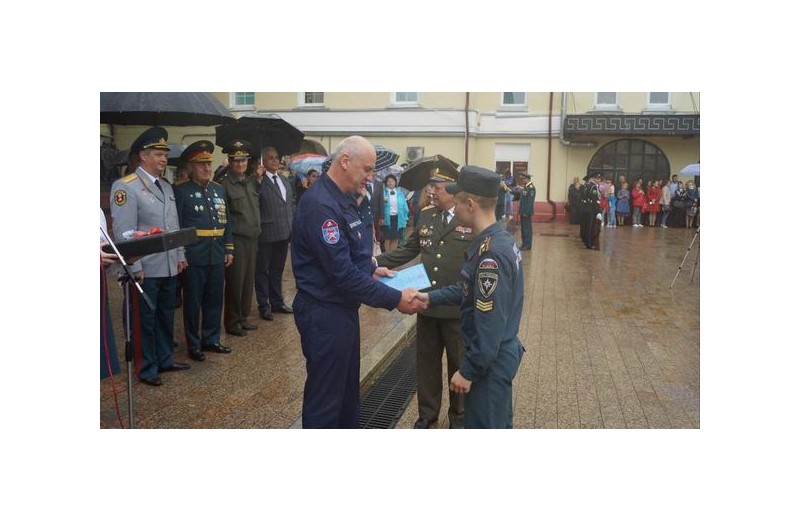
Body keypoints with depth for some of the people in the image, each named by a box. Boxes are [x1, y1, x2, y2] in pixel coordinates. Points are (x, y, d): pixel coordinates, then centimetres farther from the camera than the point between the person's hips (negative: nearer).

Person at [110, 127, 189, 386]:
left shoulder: (166, 186, 13)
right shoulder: (126, 187, -12)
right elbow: (123, 231, -16)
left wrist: (180, 255, 12)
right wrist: (135, 268, -17)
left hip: (170, 267, 7)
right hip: (146, 269, -7)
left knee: (166, 315, 18)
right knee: (144, 319, 6)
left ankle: (165, 359, 33)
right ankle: (147, 368, 19)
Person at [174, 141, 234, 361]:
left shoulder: (219, 189, 11)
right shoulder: (182, 191, -5)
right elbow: (177, 225, -7)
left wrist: (229, 249, 10)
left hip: (217, 255, 5)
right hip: (194, 256, -5)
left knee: (215, 300, 13)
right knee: (193, 301, 6)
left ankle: (211, 339, 27)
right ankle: (193, 344, 18)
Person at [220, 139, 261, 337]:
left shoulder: (252, 181, 11)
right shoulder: (224, 183, -10)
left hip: (252, 238, 6)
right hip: (235, 239, -6)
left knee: (248, 281, 12)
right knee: (235, 282, 0)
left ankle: (243, 317, 24)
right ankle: (232, 322, 12)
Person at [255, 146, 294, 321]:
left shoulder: (285, 181, 12)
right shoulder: (259, 181, -11)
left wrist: (291, 227, 12)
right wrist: (258, 180, -26)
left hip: (284, 232, 7)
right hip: (266, 233, -7)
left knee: (277, 269, 19)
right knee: (262, 270, 7)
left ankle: (277, 302, 31)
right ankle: (264, 306, 17)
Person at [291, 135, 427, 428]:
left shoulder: (343, 199, 9)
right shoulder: (320, 205, -24)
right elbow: (342, 274, -27)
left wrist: (371, 270, 5)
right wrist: (395, 299, -22)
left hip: (343, 309, 10)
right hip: (324, 314, -10)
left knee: (347, 389, 23)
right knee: (325, 397, 3)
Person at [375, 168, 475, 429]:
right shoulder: (426, 216, 4)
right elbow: (408, 250, 8)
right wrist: (378, 262, -3)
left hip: (459, 308, -4)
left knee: (459, 364, 14)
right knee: (426, 362, 18)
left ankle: (458, 416, 36)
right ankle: (427, 412, 38)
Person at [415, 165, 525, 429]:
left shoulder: (491, 254, -27)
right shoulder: (499, 239, 4)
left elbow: (490, 322, -26)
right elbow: (470, 289, 15)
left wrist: (468, 370, -19)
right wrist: (432, 297, 11)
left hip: (490, 360, -10)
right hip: (499, 354, 10)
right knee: (498, 424, 23)